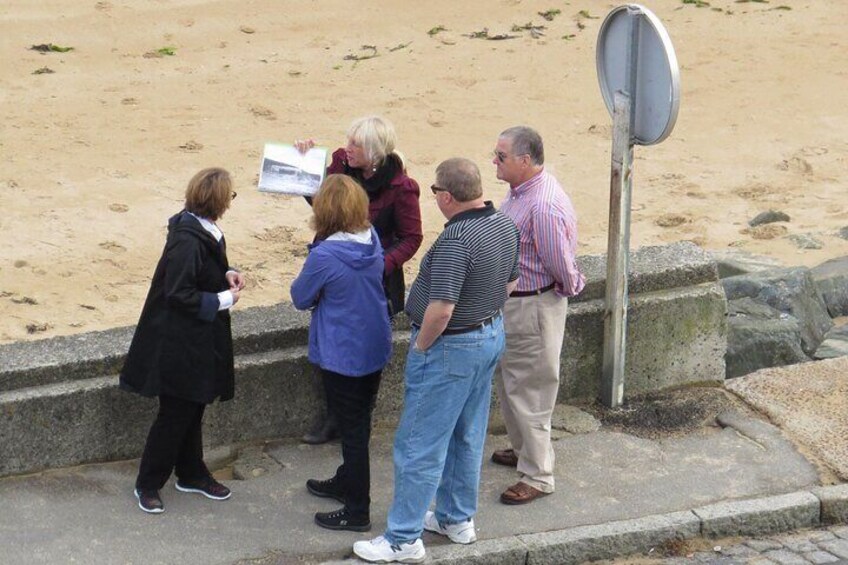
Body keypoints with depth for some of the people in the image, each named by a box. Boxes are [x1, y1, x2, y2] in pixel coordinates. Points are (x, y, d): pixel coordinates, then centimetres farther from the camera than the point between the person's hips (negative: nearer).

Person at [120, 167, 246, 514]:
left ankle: (191, 474, 35)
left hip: (198, 341, 9)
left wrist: (226, 275, 1)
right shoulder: (188, 240, -27)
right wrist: (223, 300, -18)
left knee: (192, 409, 21)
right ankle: (148, 485, 14)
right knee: (175, 414, 1)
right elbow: (179, 294, -26)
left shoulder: (203, 231, 1)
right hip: (178, 345, -9)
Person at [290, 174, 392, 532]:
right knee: (359, 423, 22)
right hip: (375, 348, 7)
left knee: (352, 429, 3)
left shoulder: (324, 256, -25)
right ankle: (346, 483, 42)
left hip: (342, 355, -7)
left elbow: (300, 298, -10)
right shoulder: (373, 241, -4)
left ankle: (357, 512, 13)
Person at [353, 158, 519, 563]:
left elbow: (441, 309, -30)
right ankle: (458, 520, 34)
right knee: (467, 437, 21)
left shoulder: (456, 239, -29)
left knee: (420, 445, 0)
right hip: (492, 336, 10)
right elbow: (509, 283, 14)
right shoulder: (505, 226, 1)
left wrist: (420, 347, -15)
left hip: (452, 347, -10)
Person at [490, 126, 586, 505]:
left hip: (533, 306, -10)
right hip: (509, 300, 10)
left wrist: (570, 288, -5)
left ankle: (537, 476, 12)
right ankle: (524, 449, 43)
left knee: (529, 389, 0)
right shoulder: (519, 190, 2)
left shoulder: (544, 207, -30)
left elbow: (562, 265, -24)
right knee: (508, 381, 24)